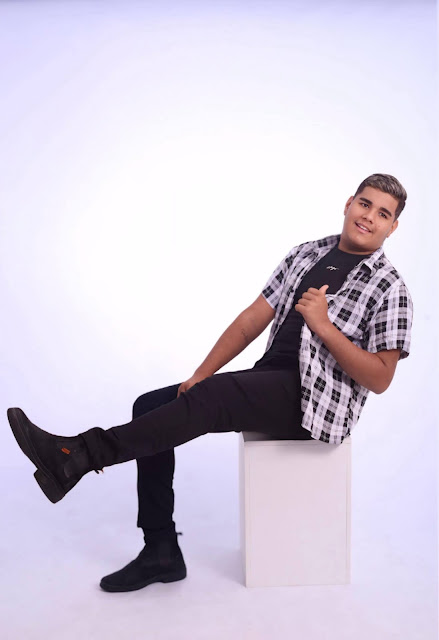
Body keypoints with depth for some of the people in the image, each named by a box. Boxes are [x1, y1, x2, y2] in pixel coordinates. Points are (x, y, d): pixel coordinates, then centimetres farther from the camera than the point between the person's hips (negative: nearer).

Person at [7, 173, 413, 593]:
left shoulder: (389, 289, -3)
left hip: (316, 402, -7)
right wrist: (199, 376, 1)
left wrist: (324, 326, -20)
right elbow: (251, 322, 10)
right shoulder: (305, 255, 14)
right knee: (150, 407, -4)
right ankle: (160, 553, -2)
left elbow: (379, 379, -10)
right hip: (271, 382, 7)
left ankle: (77, 457, -27)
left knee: (210, 399, -32)